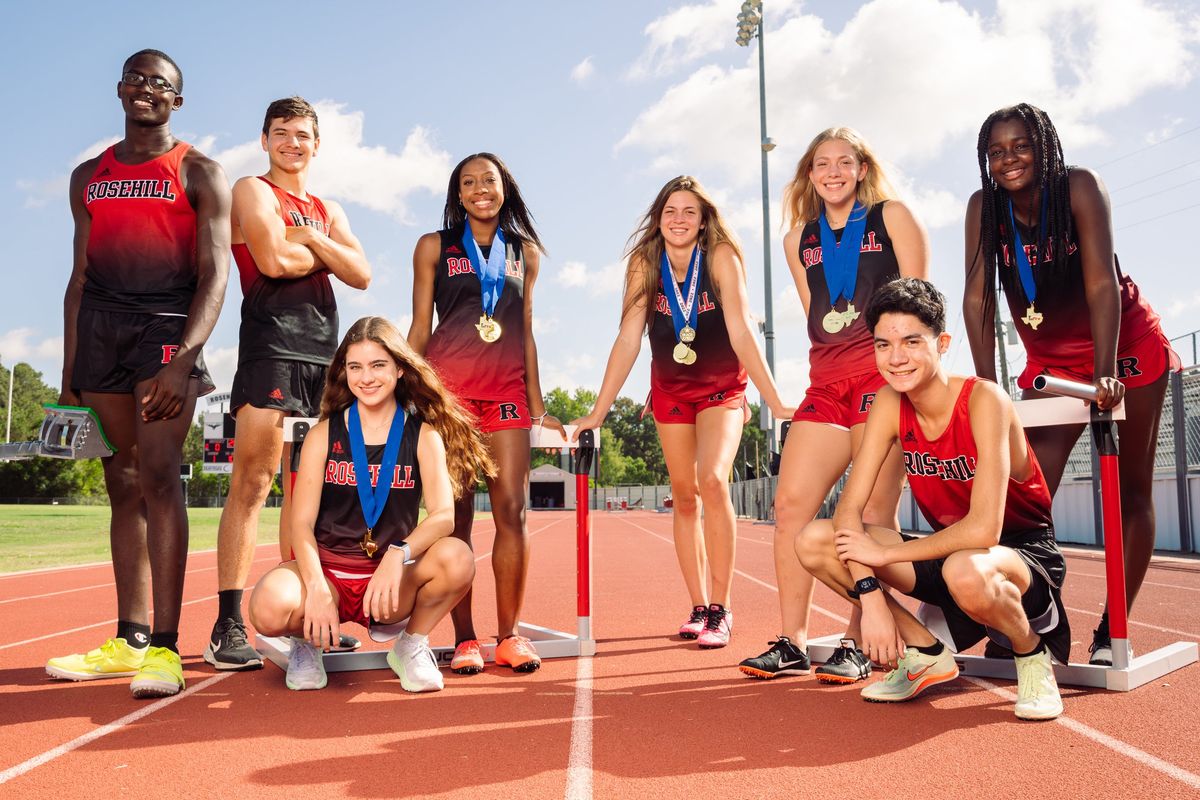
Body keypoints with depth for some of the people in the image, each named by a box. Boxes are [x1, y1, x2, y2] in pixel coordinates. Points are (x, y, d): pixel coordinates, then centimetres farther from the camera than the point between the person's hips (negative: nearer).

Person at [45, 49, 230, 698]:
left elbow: (215, 273, -6)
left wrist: (185, 359, -19)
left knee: (158, 475, -17)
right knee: (123, 486, 6)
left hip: (167, 322, -5)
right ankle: (130, 639, 12)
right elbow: (79, 275, 19)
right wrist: (69, 371, 11)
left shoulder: (199, 173, 5)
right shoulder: (89, 176, 19)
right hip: (100, 325, 5)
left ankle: (165, 647, -16)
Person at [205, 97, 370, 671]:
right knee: (252, 482, -12)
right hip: (270, 347, -7)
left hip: (322, 351, 7)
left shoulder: (329, 211, 23)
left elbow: (361, 275, 8)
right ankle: (228, 627, -10)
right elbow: (274, 260, -13)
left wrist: (311, 239, -3)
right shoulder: (252, 191, 5)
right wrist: (328, 253, 4)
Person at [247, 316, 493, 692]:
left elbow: (444, 515, -14)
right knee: (270, 608, -33)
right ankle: (308, 640, 6)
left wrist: (398, 555, -34)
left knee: (456, 558, -30)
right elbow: (302, 521, -6)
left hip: (391, 582, 0)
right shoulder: (324, 434, 1)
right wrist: (317, 590, -24)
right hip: (327, 572, 0)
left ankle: (410, 643, 0)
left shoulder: (424, 436, 0)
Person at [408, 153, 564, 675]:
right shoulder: (434, 246, 11)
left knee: (512, 510, -5)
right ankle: (464, 638, 4)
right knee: (455, 514, -3)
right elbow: (420, 327, 9)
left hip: (506, 391, 2)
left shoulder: (526, 253, 16)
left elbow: (525, 332, 16)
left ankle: (509, 636, 5)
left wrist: (537, 405, 12)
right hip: (447, 387, -2)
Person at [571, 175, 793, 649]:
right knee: (684, 498, 5)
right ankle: (699, 608, 16)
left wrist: (775, 402, -25)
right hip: (670, 389, 3)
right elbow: (628, 340, -12)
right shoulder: (644, 263, -11)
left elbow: (741, 333, -21)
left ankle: (720, 609, -13)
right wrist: (597, 413, -15)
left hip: (722, 387, -3)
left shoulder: (721, 258, -18)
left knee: (712, 481, -23)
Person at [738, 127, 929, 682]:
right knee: (790, 503, -4)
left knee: (873, 511, -7)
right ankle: (792, 644, 3)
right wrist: (831, 363, 13)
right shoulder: (799, 238, 18)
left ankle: (859, 644, 1)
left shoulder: (892, 216, 7)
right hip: (826, 382, 5)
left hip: (884, 372, -5)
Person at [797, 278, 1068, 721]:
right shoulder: (890, 403, -9)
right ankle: (928, 654, 3)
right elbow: (850, 506, -12)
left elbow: (983, 529, -33)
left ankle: (1032, 655, -6)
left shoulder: (983, 400, -25)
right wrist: (870, 593, -25)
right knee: (814, 542, -13)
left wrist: (884, 553, -23)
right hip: (950, 549, 6)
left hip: (1023, 552, -5)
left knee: (965, 572, -42)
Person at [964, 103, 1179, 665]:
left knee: (1130, 489, 0)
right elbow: (977, 297, -15)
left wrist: (1105, 375, -36)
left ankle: (1112, 630, 8)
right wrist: (987, 388, -21)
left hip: (1126, 345, -3)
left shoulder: (1079, 187, -20)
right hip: (1050, 360, 3)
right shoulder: (983, 207, -12)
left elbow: (1102, 283, -28)